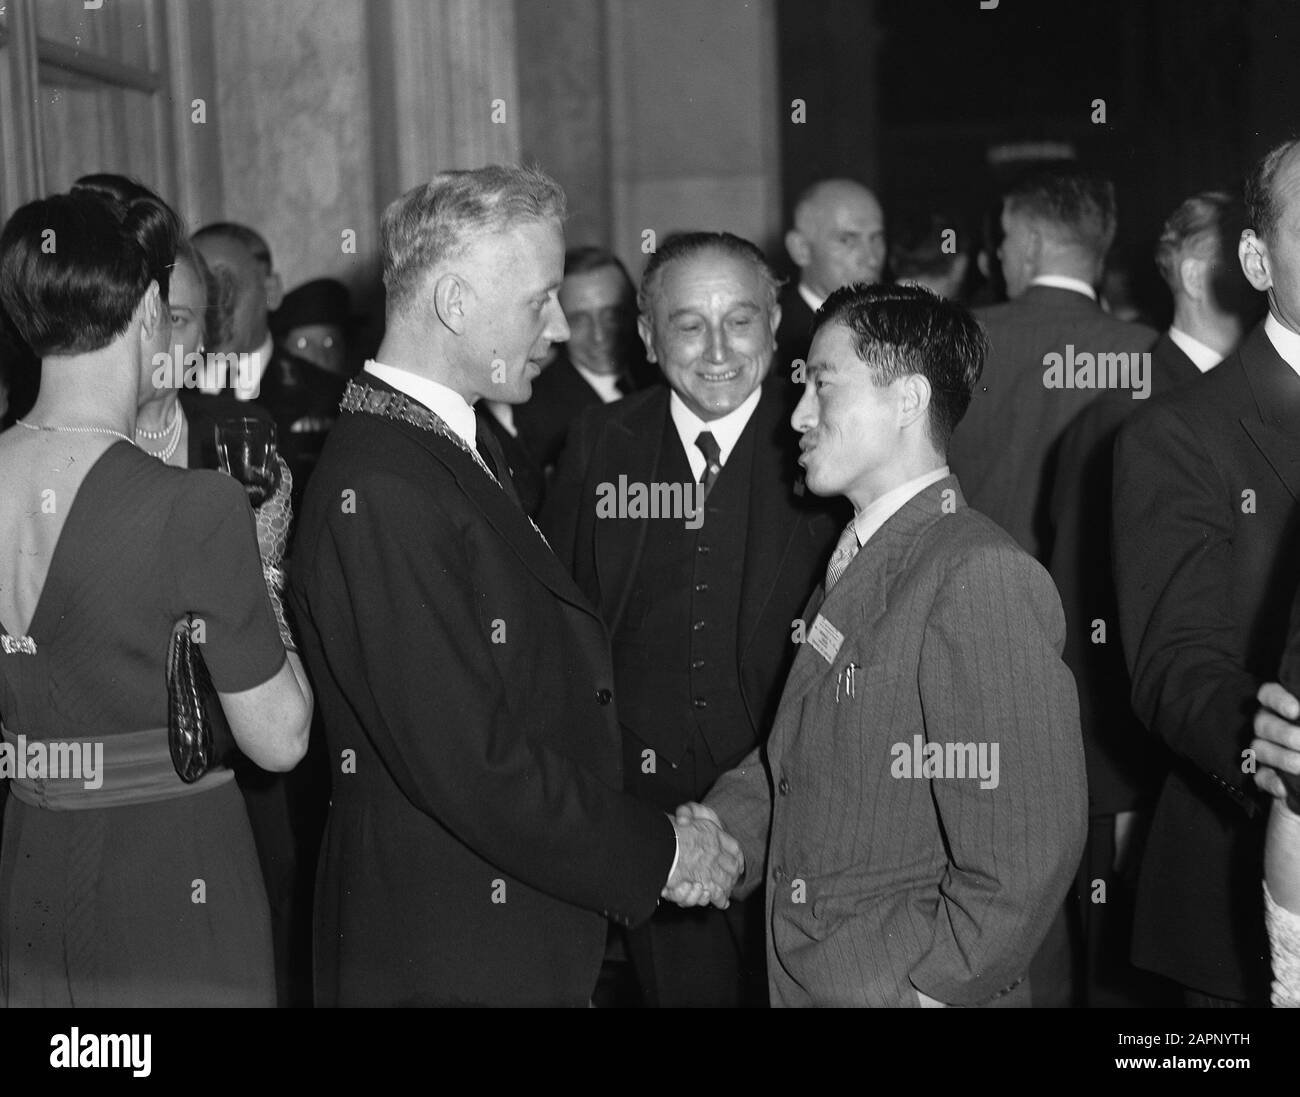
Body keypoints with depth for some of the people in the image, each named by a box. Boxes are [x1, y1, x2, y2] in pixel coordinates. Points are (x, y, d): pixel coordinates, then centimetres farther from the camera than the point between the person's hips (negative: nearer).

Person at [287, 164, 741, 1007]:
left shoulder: (456, 449, 10)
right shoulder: (381, 492, -22)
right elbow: (469, 769, -25)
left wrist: (647, 827, 1)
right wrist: (655, 852, -14)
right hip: (448, 961, -9)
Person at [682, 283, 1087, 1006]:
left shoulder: (982, 578, -19)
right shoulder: (855, 566, 10)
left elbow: (1024, 861, -23)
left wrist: (924, 989, -19)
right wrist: (726, 822, -2)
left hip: (902, 990, -8)